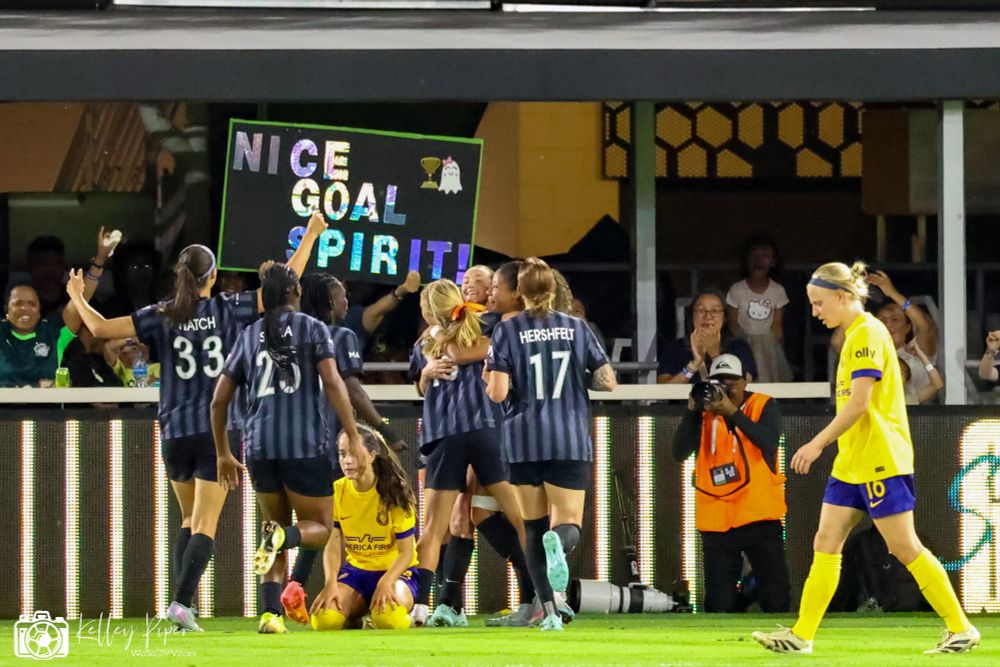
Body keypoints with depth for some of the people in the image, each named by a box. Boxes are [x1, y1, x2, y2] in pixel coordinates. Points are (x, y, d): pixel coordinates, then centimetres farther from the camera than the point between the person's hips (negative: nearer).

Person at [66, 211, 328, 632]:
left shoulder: (161, 317, 0)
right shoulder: (230, 310, -2)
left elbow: (101, 328, -4)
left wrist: (77, 298, 15)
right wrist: (310, 237, 14)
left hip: (175, 431, 2)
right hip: (218, 429, -2)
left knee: (189, 520, 19)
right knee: (205, 524, -4)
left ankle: (183, 601, 11)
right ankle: (182, 602, -19)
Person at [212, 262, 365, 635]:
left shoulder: (249, 336, 15)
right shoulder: (312, 329, 4)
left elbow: (219, 400, 14)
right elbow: (333, 384, -9)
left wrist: (223, 454, 24)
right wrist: (354, 438, -9)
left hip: (259, 445, 4)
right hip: (305, 444, -4)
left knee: (276, 525, 16)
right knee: (319, 528, 9)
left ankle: (271, 614, -2)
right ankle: (282, 536, -27)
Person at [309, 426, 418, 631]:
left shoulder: (394, 493, -14)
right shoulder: (337, 491, -3)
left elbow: (406, 552, -12)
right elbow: (333, 545, -5)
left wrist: (385, 582, -30)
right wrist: (331, 583, -23)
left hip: (395, 569, -3)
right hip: (357, 570, 3)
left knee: (388, 618, -37)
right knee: (324, 619, -27)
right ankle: (357, 618, 8)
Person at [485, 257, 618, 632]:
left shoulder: (507, 331, -3)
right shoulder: (576, 328, 3)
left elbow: (497, 392, -10)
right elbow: (608, 382, 3)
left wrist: (489, 377, 12)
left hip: (524, 442, 0)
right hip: (570, 440, 0)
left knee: (534, 527, 10)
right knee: (568, 523, 3)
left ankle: (549, 611, 3)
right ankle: (558, 541, -35)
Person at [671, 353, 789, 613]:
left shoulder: (764, 406, 0)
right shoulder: (703, 412, 5)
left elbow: (769, 442, -19)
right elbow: (680, 453, -6)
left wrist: (733, 412, -27)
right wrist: (692, 411, -16)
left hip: (760, 515, -2)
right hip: (717, 520, 2)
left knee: (776, 600, -3)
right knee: (719, 604, 3)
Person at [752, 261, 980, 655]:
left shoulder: (868, 334, -14)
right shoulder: (854, 335, 16)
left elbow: (859, 402, -21)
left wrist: (818, 444, -19)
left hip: (880, 462, -10)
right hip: (852, 463, 10)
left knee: (905, 548, -6)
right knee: (825, 544, 4)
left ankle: (961, 628, 1)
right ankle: (801, 635, 3)